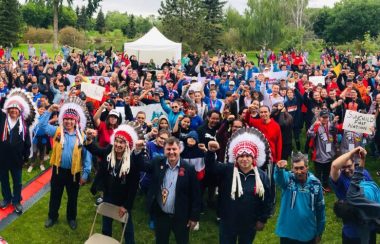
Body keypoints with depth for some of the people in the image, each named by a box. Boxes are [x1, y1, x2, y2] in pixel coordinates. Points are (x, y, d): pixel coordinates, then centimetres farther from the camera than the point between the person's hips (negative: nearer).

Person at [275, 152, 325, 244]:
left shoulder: (315, 183, -5)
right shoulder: (288, 179, -12)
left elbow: (320, 208, 4)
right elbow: (279, 179, -37)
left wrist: (320, 232, 9)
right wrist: (279, 169, -60)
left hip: (308, 235, 2)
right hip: (287, 234, -2)